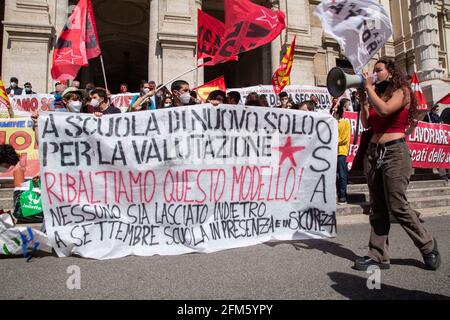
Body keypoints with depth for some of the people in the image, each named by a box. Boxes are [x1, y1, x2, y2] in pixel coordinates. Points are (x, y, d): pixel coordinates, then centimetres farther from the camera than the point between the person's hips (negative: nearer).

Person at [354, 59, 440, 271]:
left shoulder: (402, 91, 1)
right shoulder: (377, 95, 19)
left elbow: (385, 110, -19)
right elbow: (366, 123, 12)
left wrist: (369, 87, -8)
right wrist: (362, 99, 8)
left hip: (394, 152, -6)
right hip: (373, 151, 7)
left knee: (397, 206, -6)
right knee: (377, 208, 4)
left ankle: (428, 246, 16)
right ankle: (378, 255, 9)